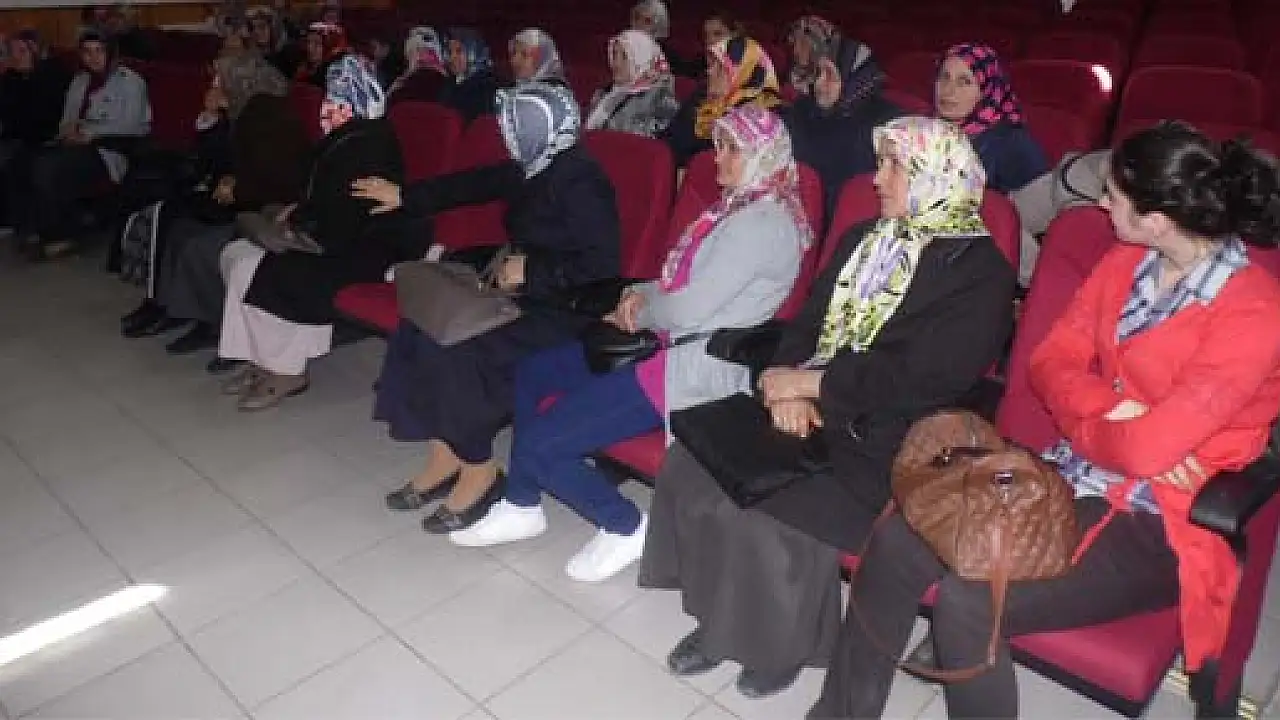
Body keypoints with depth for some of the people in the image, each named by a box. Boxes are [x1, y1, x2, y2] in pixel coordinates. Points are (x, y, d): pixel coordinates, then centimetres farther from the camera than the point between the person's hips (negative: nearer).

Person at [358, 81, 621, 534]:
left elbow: (601, 267, -24)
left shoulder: (580, 182, -19)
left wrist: (530, 271, -18)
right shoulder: (533, 168, 6)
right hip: (525, 290, 9)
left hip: (565, 308, -9)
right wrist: (404, 197, 24)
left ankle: (478, 471, -1)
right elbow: (474, 184, 19)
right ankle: (445, 455, 5)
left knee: (460, 351, -22)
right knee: (422, 326, -3)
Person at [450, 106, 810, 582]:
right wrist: (642, 294, 1)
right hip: (669, 342, 11)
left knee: (539, 444, -15)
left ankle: (624, 526, 8)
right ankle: (521, 506, 25)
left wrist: (641, 313, -3)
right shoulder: (740, 205, 13)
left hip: (694, 371, -11)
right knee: (530, 373, 15)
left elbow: (686, 310, -23)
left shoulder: (763, 223, -19)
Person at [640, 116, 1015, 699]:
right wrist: (788, 387, -11)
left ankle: (782, 641, 6)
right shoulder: (863, 239, 16)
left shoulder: (979, 270, -8)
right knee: (690, 466, -13)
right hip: (814, 415, 7)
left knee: (769, 515, -25)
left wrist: (805, 383, -15)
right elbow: (810, 322, 10)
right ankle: (722, 616, 7)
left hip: (889, 445, -6)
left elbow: (918, 378, -18)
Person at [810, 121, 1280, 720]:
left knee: (967, 602, -28)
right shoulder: (1125, 263, 6)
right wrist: (1113, 412, -13)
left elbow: (1149, 447, -25)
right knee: (897, 541, -17)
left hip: (1157, 524, -6)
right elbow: (1052, 362, 6)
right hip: (1072, 478, 6)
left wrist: (1084, 425, -4)